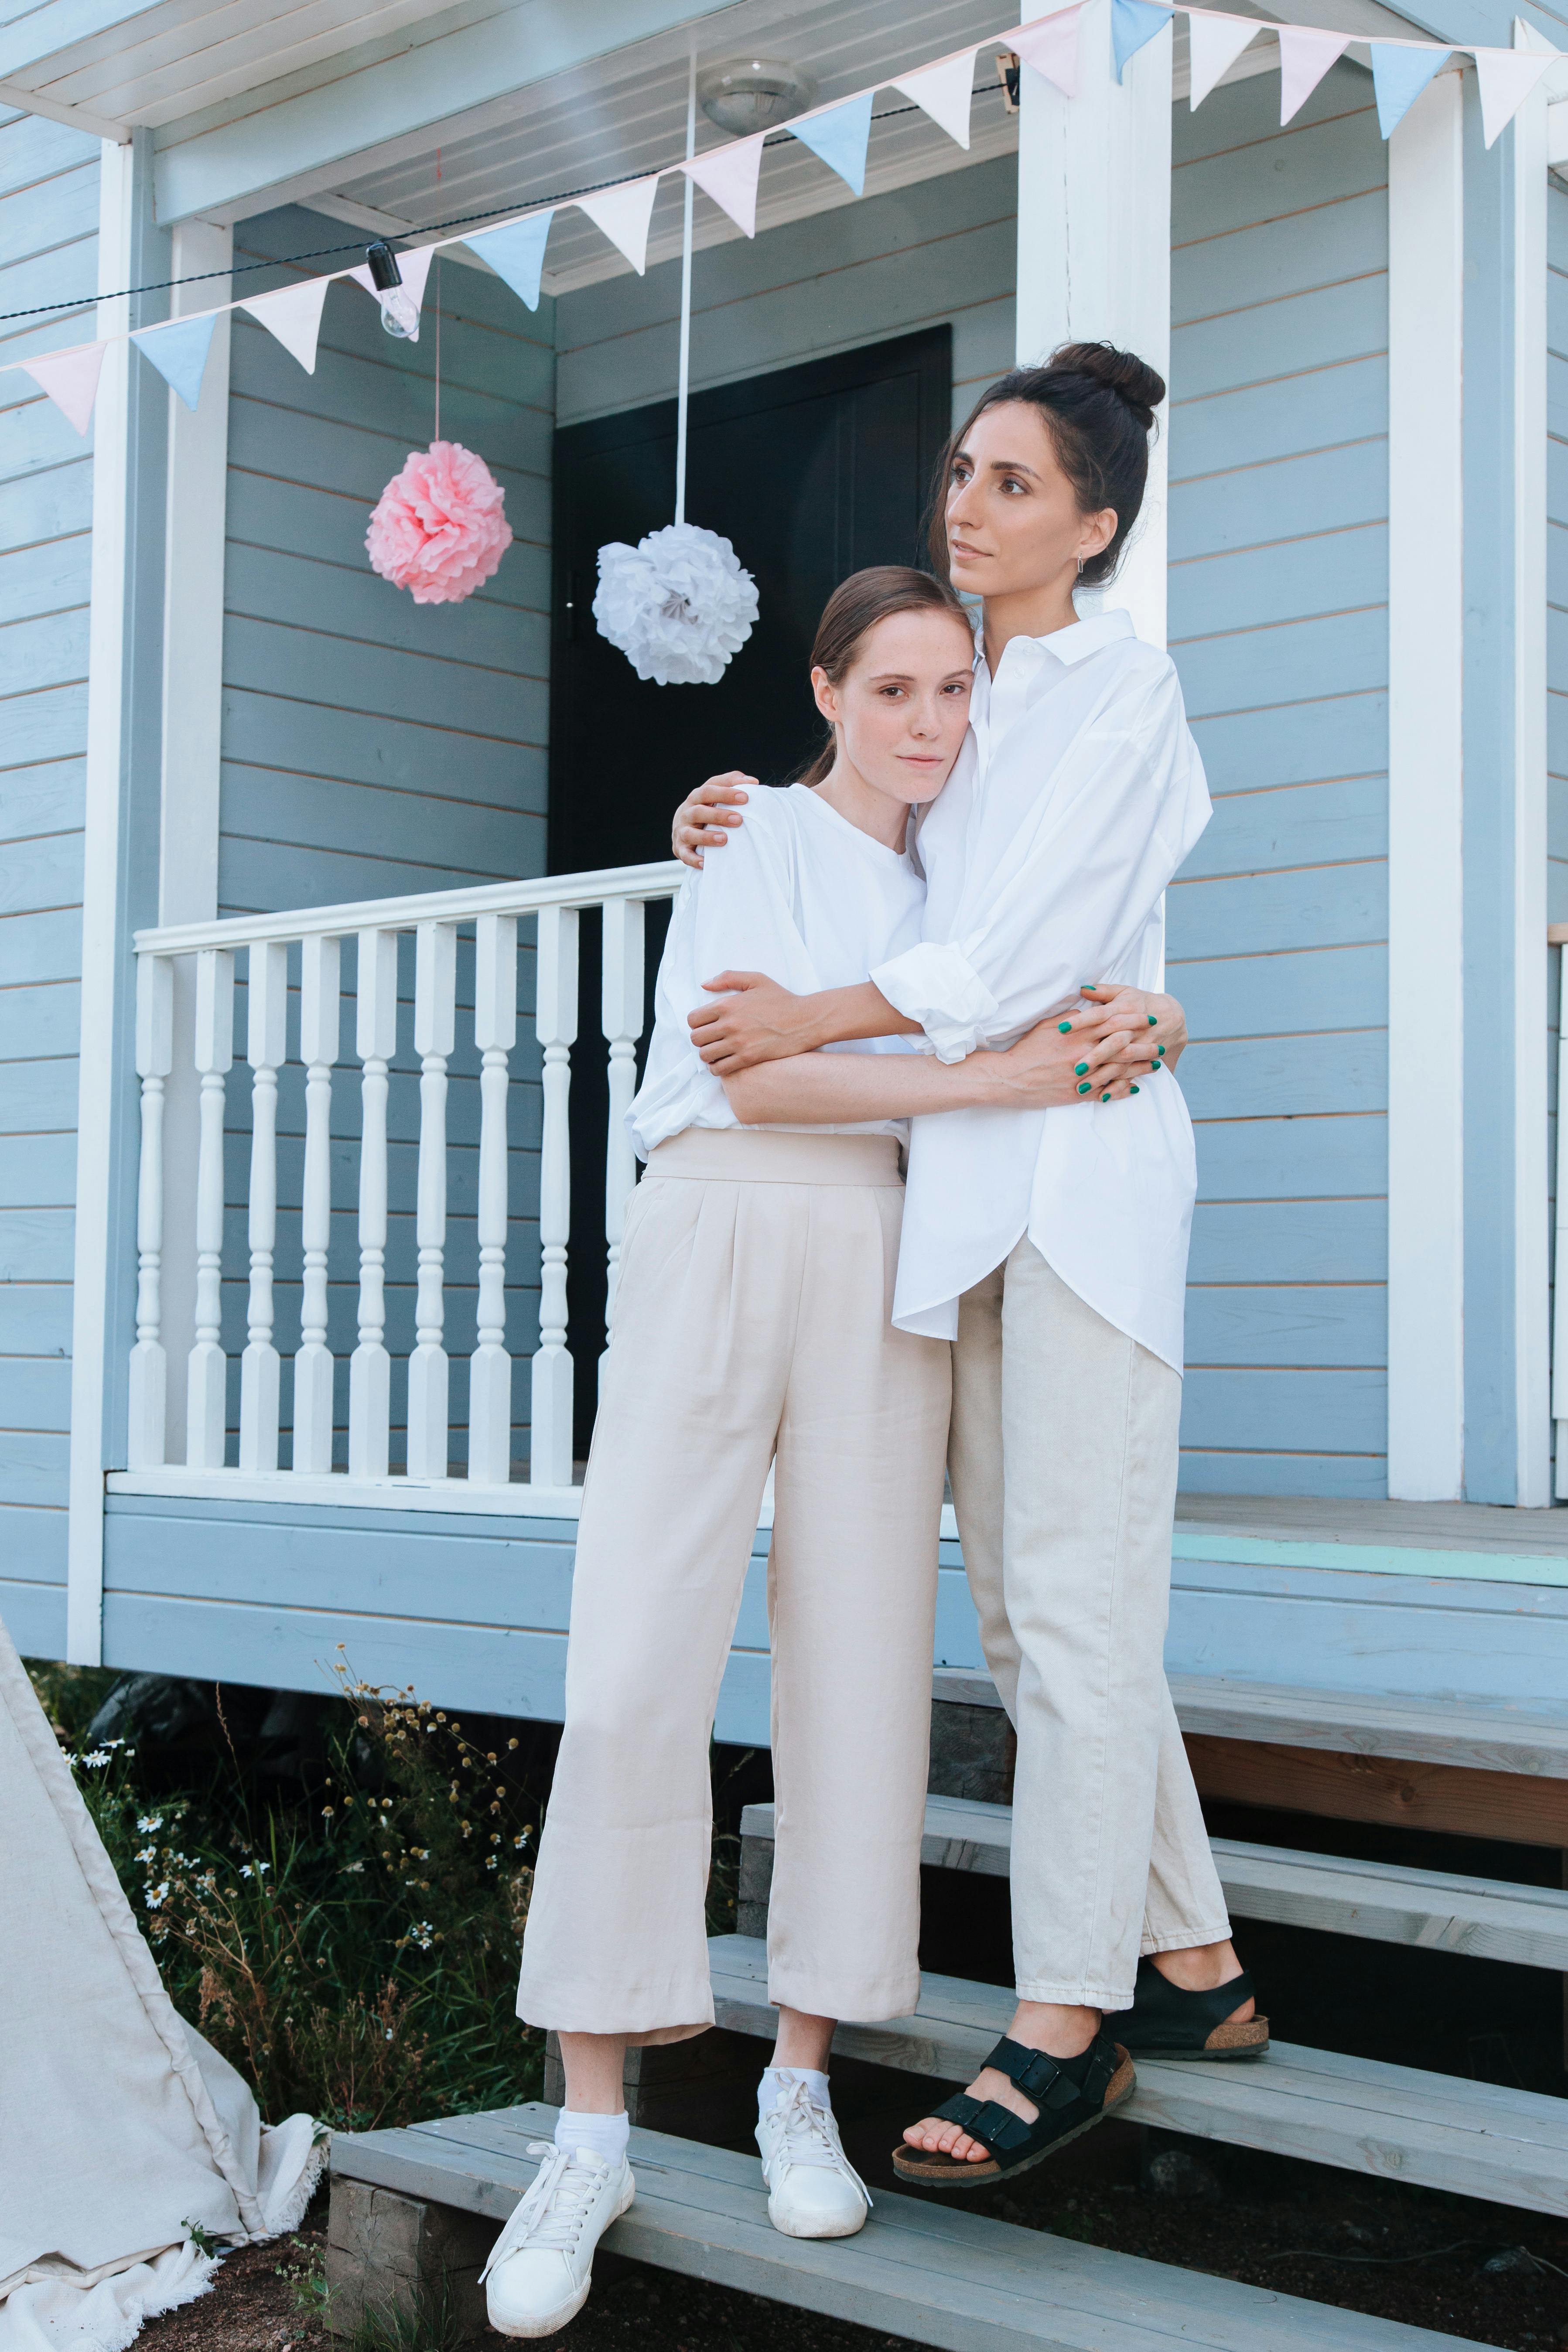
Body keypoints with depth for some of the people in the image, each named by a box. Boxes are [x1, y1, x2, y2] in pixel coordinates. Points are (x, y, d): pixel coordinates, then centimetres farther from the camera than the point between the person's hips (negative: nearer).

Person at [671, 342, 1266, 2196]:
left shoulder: (1121, 687, -1)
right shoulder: (962, 700, 21)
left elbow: (1029, 942, -11)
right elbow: (903, 908, 28)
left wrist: (817, 1022, -14)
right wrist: (754, 844, 12)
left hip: (1079, 1156, -8)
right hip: (962, 1176, 8)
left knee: (1073, 1607, -8)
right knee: (1029, 1609, 8)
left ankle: (1066, 2024, -3)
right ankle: (1191, 1966, 17)